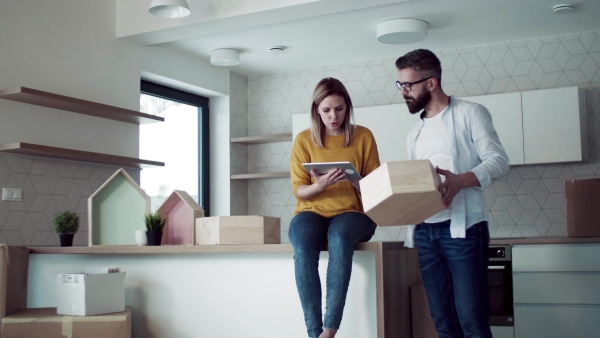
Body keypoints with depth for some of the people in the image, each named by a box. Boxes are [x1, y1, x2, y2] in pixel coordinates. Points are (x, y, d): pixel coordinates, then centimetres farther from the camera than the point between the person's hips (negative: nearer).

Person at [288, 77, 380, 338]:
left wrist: (355, 181, -17)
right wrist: (320, 185, -19)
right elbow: (298, 190, 3)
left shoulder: (363, 136, 5)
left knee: (339, 235, -37)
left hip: (353, 213, -1)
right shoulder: (304, 139, 5)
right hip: (312, 211, 1)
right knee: (302, 245, -35)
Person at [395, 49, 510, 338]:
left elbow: (499, 161, -5)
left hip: (462, 228, -6)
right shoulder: (415, 133, 21)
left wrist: (461, 181, -23)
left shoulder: (469, 113, 3)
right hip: (425, 232, 6)